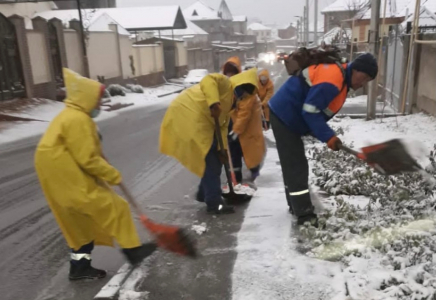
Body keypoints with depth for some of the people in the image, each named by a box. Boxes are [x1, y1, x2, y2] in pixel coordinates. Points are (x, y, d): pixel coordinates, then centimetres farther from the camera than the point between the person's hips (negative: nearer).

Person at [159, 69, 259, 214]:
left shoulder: (229, 102, 20)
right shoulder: (225, 83, -6)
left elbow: (222, 126, 15)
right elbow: (207, 81, -27)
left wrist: (222, 149, 6)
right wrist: (214, 103, -37)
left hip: (199, 122, 10)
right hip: (187, 115, -10)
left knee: (214, 159, 15)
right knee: (209, 160, -9)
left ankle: (205, 193, 28)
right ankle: (214, 203, -4)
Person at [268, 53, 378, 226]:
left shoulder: (341, 79, 13)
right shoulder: (332, 78, -22)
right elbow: (310, 111, -25)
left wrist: (326, 135, 9)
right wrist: (328, 137, -21)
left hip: (287, 115, 11)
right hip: (285, 115, -11)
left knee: (293, 164, 17)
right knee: (296, 166, -9)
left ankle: (297, 206, 29)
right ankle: (304, 215, -5)